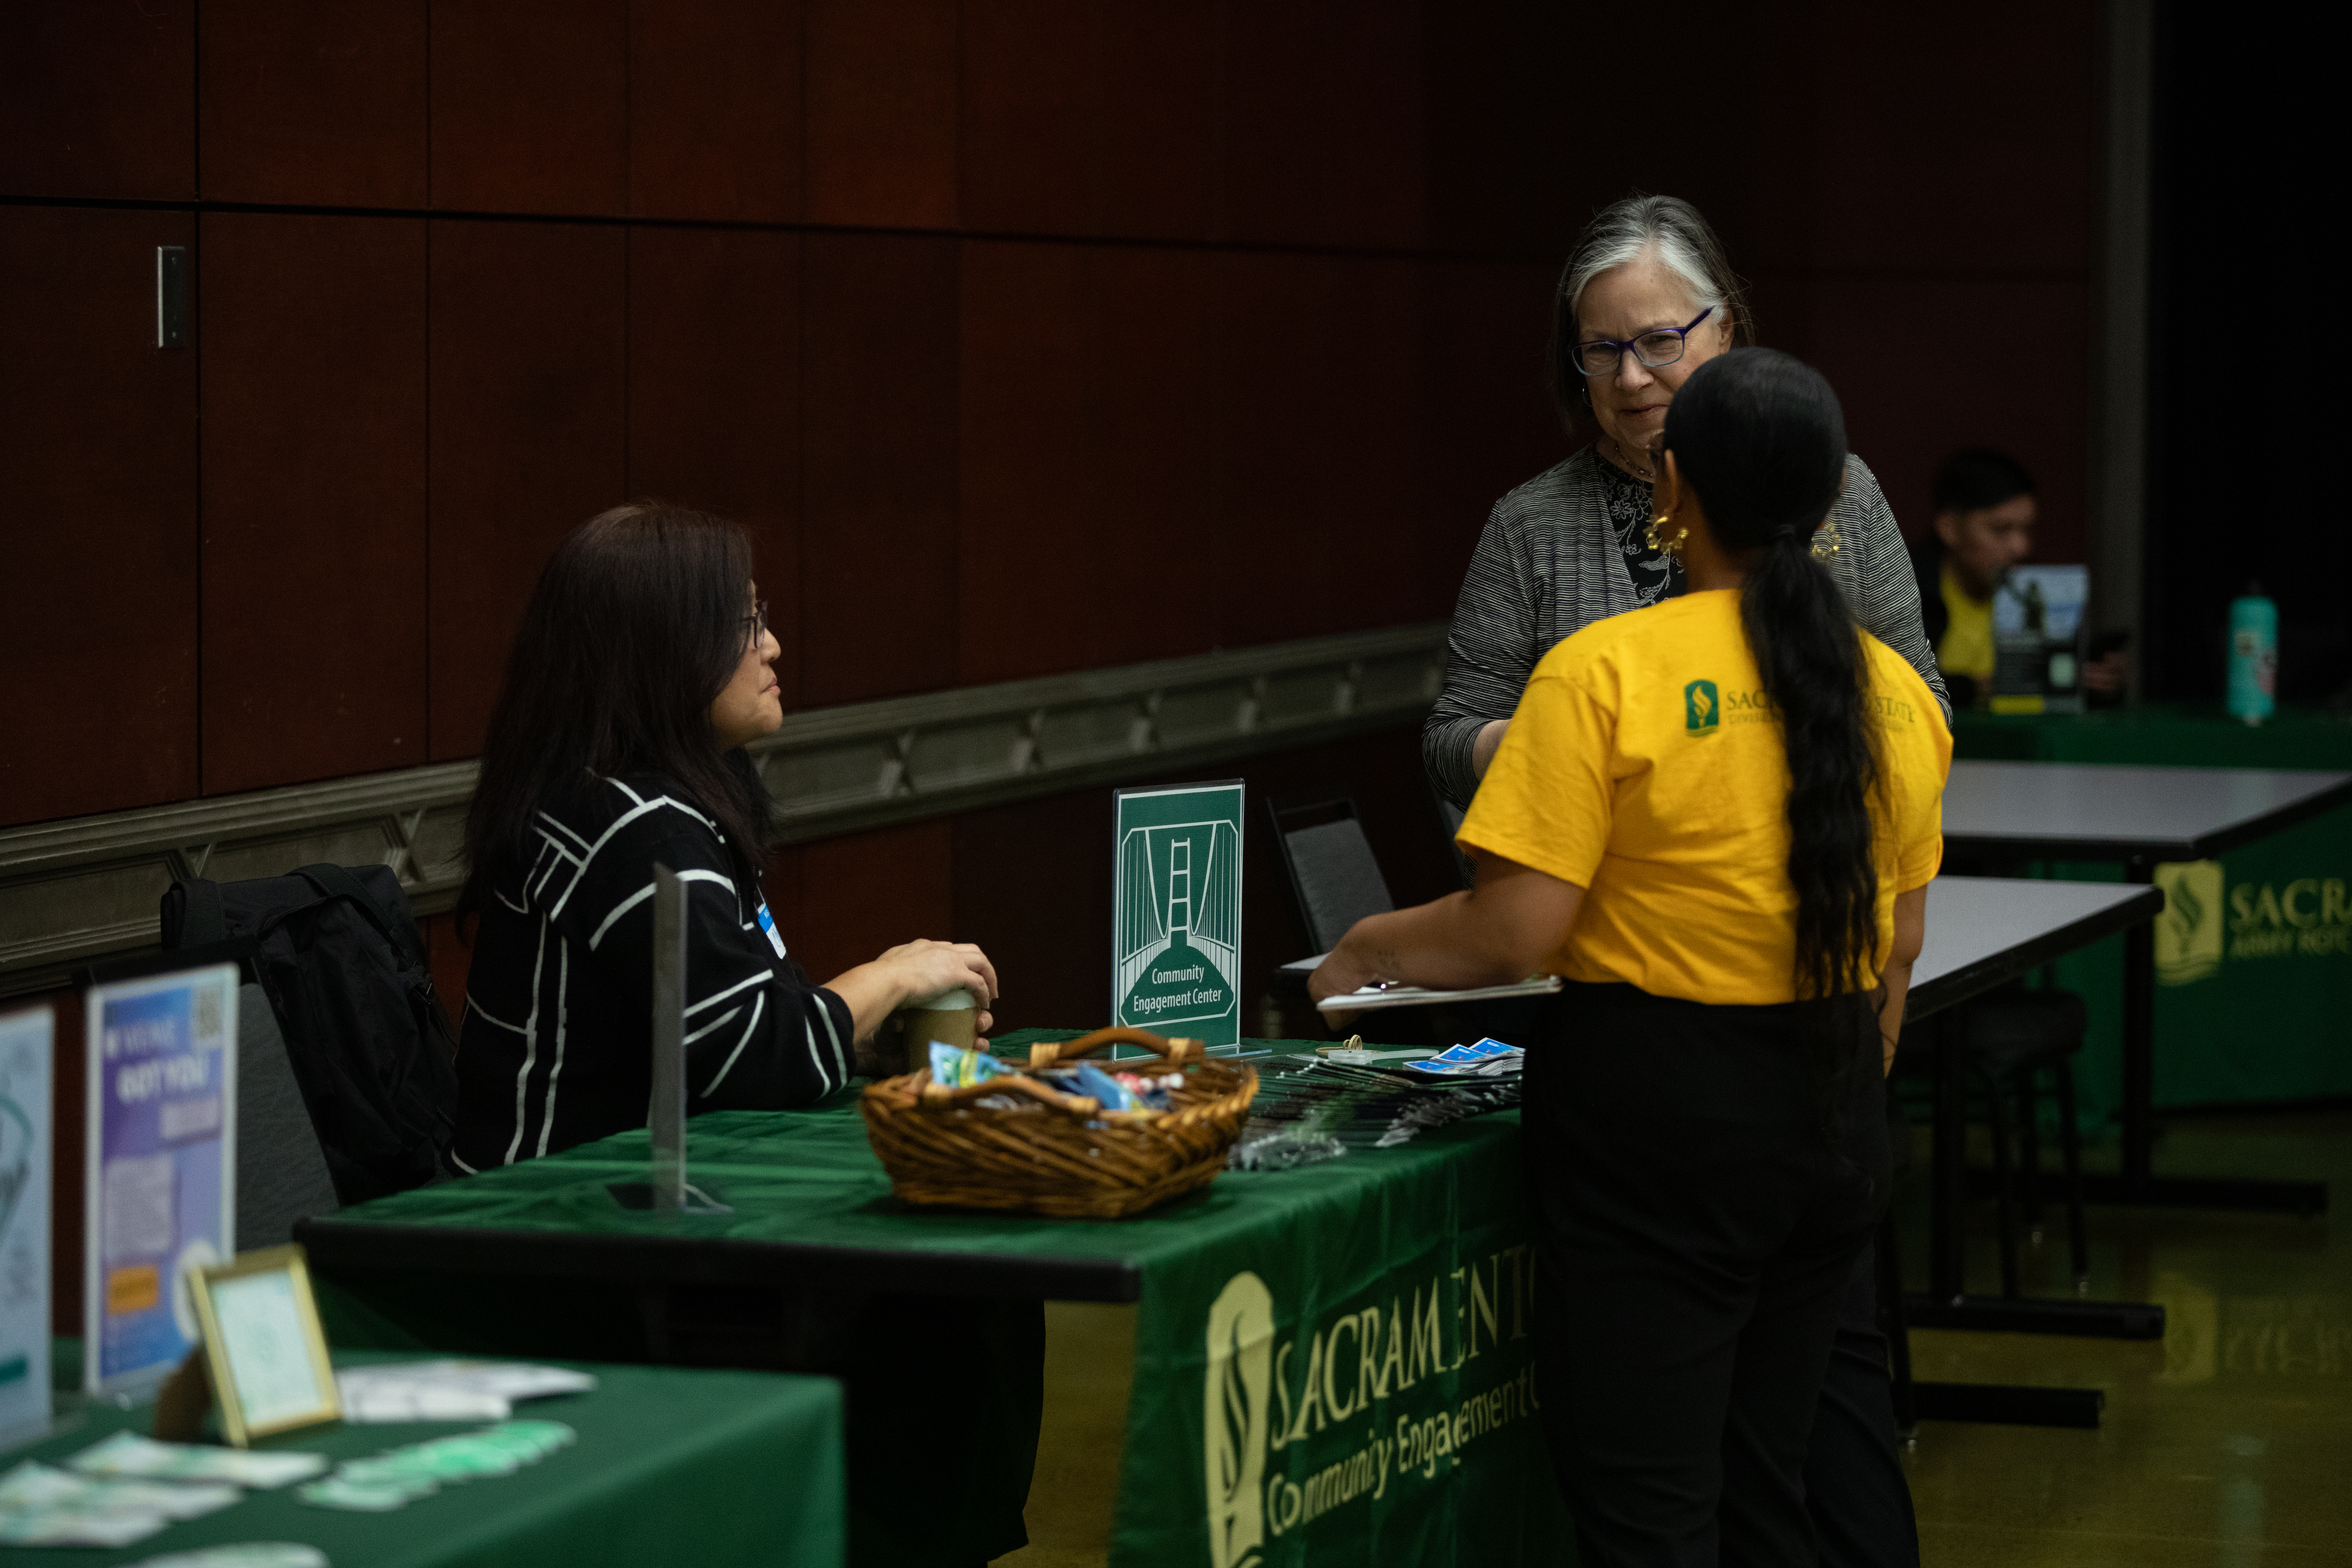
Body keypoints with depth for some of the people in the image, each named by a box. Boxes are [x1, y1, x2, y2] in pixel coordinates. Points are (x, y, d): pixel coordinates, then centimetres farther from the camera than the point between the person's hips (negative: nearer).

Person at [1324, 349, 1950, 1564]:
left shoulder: (1605, 675, -13)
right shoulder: (1895, 693, 5)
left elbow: (1514, 932, -16)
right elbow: (1896, 948, 14)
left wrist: (1367, 946, 2)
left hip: (1654, 1113, -6)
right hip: (1835, 1126, 6)